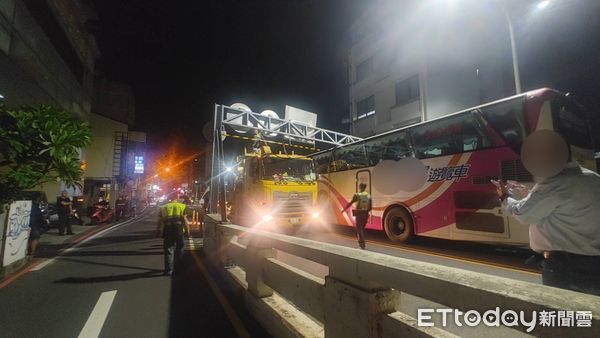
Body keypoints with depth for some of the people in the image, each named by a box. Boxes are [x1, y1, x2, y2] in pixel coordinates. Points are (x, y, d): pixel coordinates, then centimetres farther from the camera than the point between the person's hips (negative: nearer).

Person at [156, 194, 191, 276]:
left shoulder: (163, 207, 17)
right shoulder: (182, 206, 10)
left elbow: (160, 221, 11)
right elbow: (185, 219, 2)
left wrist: (158, 232, 14)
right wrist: (187, 231, 5)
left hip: (167, 228, 1)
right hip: (178, 227, -1)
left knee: (168, 250, 8)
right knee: (179, 249, 17)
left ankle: (169, 270, 10)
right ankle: (178, 266, 30)